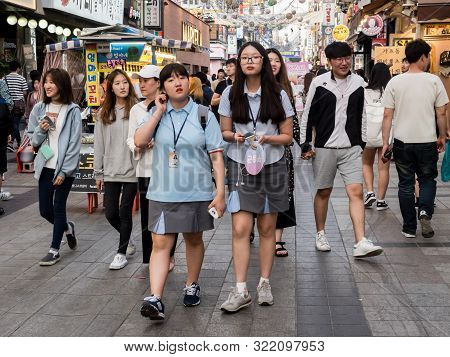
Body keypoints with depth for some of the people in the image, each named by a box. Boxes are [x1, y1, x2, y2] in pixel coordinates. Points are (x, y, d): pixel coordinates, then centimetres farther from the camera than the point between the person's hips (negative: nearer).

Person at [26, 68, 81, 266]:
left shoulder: (72, 110, -8)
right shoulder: (39, 109, 5)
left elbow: (75, 143, -9)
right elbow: (33, 140, 11)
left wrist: (64, 171, -13)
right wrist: (40, 130, -11)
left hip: (65, 167, -4)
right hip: (45, 166, 5)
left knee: (58, 207, 3)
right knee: (45, 210, 9)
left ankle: (54, 250, 17)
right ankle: (67, 227, 39)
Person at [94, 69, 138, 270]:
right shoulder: (103, 113, 7)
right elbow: (99, 144, 9)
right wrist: (98, 173, 9)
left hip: (131, 170, -4)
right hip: (111, 171, 4)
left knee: (125, 212, 3)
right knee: (111, 213, 7)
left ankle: (122, 253, 18)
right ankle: (128, 240, 34)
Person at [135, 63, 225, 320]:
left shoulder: (204, 115, -1)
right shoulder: (157, 114, 5)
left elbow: (216, 156, -3)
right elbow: (139, 141, -10)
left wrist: (220, 193, -9)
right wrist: (159, 112, -10)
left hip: (197, 192, 0)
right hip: (163, 193, 1)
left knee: (194, 240, 15)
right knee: (160, 244, -5)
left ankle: (192, 285, 35)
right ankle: (156, 299, -7)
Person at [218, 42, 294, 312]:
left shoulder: (278, 94, 2)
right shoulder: (231, 94, 3)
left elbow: (287, 136, 3)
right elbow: (224, 131, 9)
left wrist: (267, 138, -16)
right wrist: (235, 136, -14)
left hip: (272, 166, 1)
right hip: (240, 167, 0)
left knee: (267, 228, 8)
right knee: (240, 228, -9)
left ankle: (265, 283, 21)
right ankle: (241, 291, -5)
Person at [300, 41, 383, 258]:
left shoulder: (358, 83, 6)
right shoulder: (319, 83, -3)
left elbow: (360, 116, 15)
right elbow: (307, 116, 0)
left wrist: (362, 142, 14)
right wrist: (306, 145, -3)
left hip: (351, 148, 2)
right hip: (324, 147, -2)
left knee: (356, 192, -8)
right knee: (323, 192, 10)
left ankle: (360, 244, -11)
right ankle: (320, 235, 27)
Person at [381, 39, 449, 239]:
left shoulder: (395, 82, -2)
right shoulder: (434, 81, -5)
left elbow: (388, 115, -3)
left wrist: (385, 142, 2)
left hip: (402, 141, 1)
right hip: (427, 141, -1)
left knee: (406, 184, 10)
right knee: (427, 180, 17)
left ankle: (409, 228, 14)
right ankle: (425, 211, -8)